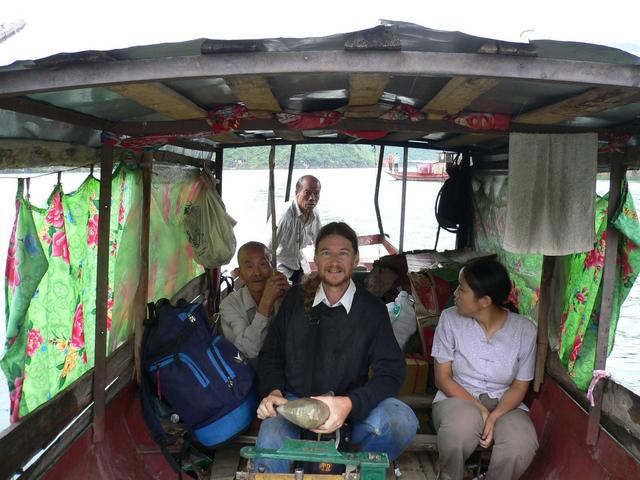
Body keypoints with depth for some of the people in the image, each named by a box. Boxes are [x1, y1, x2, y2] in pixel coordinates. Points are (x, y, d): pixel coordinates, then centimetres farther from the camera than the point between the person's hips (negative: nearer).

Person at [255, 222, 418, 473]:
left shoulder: (371, 309, -1)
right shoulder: (295, 299, 4)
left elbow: (391, 372, -8)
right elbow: (271, 354, 13)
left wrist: (349, 404, -25)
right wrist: (273, 391, -8)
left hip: (352, 409, 2)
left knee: (403, 420, -27)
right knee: (269, 442, -35)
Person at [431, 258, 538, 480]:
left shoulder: (524, 329, -6)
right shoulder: (450, 319, -8)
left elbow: (519, 387, -1)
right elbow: (442, 377, -6)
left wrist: (494, 417, -20)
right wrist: (479, 410, -19)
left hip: (504, 405, 1)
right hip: (458, 398, 0)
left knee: (522, 445, -32)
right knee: (460, 426, -36)